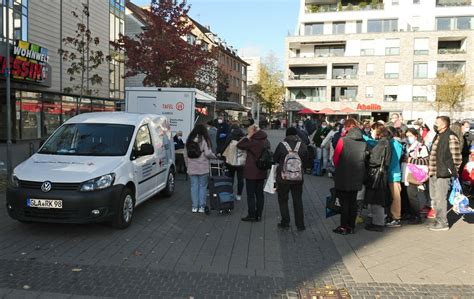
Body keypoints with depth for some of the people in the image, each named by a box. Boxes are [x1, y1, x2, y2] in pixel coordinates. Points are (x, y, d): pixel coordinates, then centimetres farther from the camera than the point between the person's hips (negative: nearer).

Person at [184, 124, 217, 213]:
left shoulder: (189, 141, 8)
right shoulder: (204, 140, -7)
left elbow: (185, 155, 10)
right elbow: (208, 153, -15)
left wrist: (188, 166, 17)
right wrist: (214, 156, 4)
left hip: (192, 168, 4)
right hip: (203, 168, -3)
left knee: (194, 186, 8)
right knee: (203, 186, 5)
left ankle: (195, 207, 9)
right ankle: (201, 207, 7)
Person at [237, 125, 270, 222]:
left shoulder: (253, 142, -19)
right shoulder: (266, 142, 4)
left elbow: (239, 145, -15)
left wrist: (248, 136, -11)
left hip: (251, 172, -7)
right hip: (262, 172, 7)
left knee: (250, 195, 2)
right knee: (259, 194, 12)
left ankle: (251, 215, 6)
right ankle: (259, 215, 17)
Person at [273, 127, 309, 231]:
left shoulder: (282, 145, -12)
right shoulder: (303, 145, -6)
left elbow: (275, 159, 1)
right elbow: (305, 161, 4)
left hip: (283, 177, -2)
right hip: (298, 178, 2)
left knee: (283, 200, 12)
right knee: (298, 201, 12)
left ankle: (285, 223, 15)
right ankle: (300, 224, 15)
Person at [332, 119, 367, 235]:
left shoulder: (343, 140, -15)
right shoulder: (363, 142, -2)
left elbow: (335, 158, -8)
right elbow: (364, 159, 4)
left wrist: (338, 168, 10)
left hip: (343, 177, -4)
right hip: (357, 177, 4)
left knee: (344, 203, 5)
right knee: (353, 202, 14)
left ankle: (344, 227, 10)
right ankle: (351, 226, 22)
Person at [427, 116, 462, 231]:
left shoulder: (451, 137, -13)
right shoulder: (438, 136, 15)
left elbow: (457, 157, -13)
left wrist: (452, 171, -8)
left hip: (443, 174, -9)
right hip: (434, 173, 9)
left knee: (440, 199, -3)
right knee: (434, 198, 15)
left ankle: (443, 223, 8)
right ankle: (438, 220, 27)